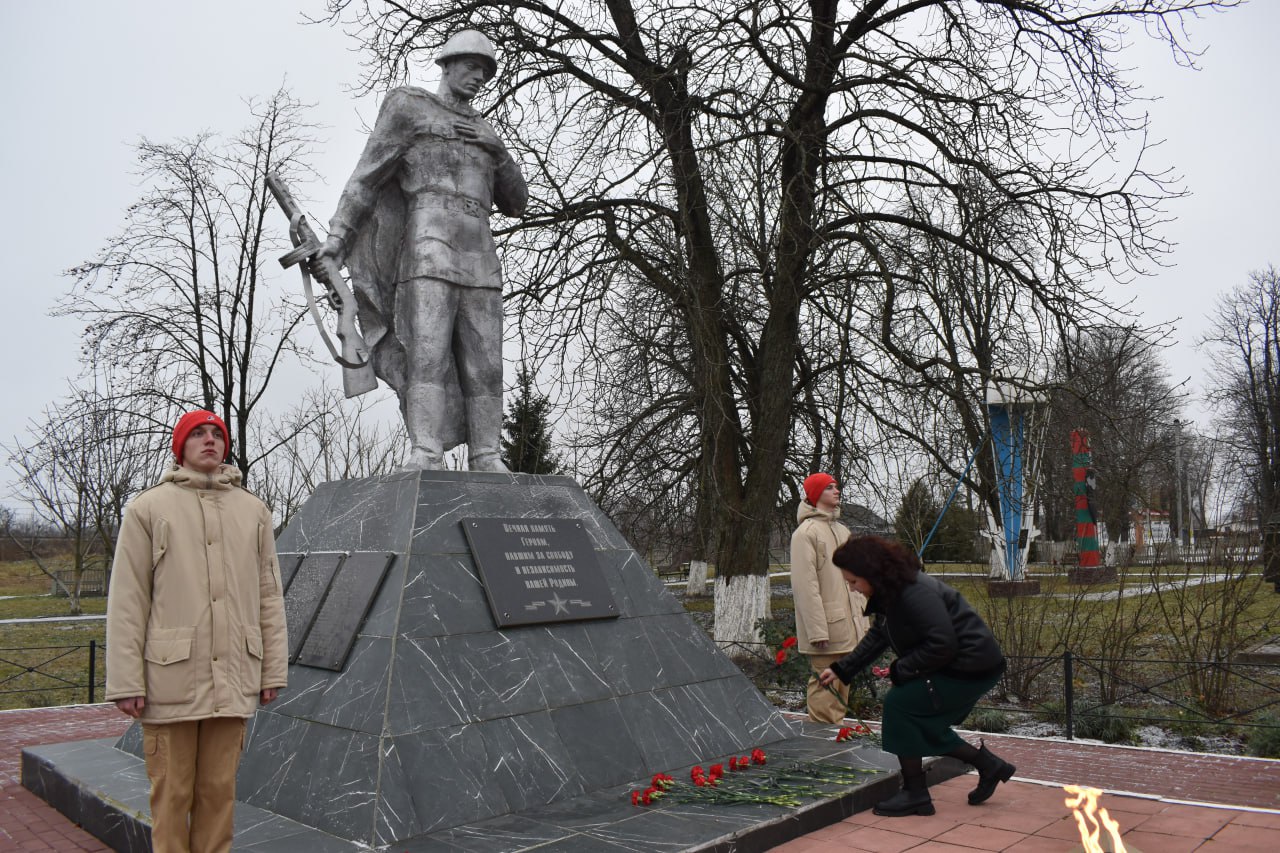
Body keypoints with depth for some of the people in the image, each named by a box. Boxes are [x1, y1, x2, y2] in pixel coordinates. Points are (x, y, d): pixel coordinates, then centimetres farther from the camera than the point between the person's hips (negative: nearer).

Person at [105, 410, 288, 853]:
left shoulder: (253, 510, 8)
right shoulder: (149, 508, 0)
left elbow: (269, 596, 9)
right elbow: (126, 600, -3)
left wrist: (273, 670, 7)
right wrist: (125, 682, -7)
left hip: (232, 680, 3)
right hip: (172, 679, -2)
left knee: (219, 790, 10)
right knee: (172, 792, 7)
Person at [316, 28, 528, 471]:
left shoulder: (484, 132, 29)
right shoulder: (408, 106, 13)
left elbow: (516, 202, 24)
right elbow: (367, 174, 4)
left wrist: (497, 149, 10)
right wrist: (336, 236, -7)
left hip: (479, 252, 6)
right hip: (430, 241, -5)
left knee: (485, 360, -6)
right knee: (429, 351, -20)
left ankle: (487, 461, -10)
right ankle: (426, 458, -27)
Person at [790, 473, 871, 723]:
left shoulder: (842, 531, 17)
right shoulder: (806, 532, -11)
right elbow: (805, 585, -17)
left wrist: (863, 618, 16)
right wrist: (817, 631, -21)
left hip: (848, 627, 9)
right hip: (825, 631, -9)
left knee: (842, 688, 15)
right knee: (824, 685, -6)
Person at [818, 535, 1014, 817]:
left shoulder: (915, 593, -26)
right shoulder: (891, 591, 6)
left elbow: (942, 644, -28)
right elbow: (877, 637, 15)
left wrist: (900, 670, -17)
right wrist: (841, 669, 10)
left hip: (972, 667, -10)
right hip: (958, 664, 10)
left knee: (899, 703, -10)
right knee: (925, 724, 13)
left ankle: (915, 796, 0)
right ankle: (989, 765, 26)